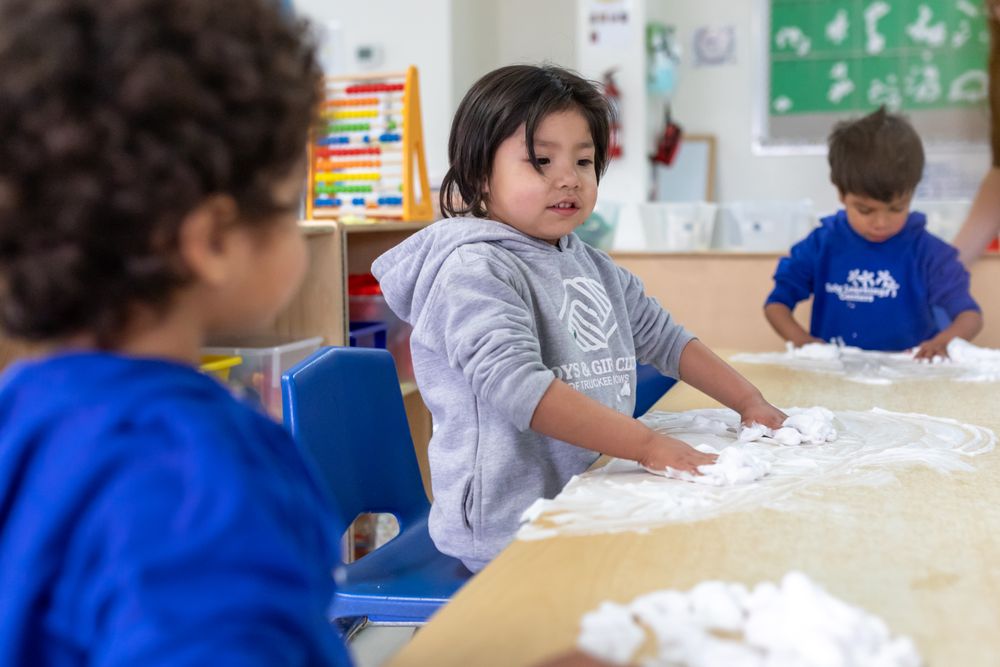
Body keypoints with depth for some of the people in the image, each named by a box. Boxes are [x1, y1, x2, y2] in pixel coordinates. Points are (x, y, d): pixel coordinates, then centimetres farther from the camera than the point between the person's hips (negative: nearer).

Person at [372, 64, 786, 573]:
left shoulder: (591, 266, 15)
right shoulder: (473, 269, -13)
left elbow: (664, 338, 24)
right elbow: (517, 386, -26)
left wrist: (749, 403, 14)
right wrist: (648, 445, -29)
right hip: (512, 530, -8)